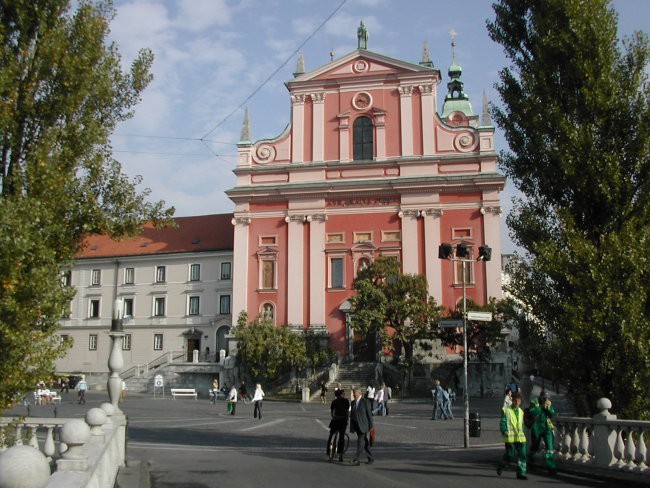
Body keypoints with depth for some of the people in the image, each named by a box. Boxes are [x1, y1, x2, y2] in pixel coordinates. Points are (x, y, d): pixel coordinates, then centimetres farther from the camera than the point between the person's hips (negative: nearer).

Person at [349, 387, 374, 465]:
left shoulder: (365, 401, -7)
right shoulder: (353, 403, 12)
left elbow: (369, 414, -7)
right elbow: (352, 415, 14)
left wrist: (371, 426, -8)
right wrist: (351, 427, 12)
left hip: (363, 425, -6)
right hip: (356, 426, 6)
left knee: (360, 442, -12)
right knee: (365, 443, 11)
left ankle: (356, 459, -16)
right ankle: (371, 458, 21)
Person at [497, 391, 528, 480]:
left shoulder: (521, 411, 15)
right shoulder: (506, 410, -2)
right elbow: (502, 423, -5)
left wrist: (522, 432, 17)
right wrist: (504, 432, -15)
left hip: (520, 437, 5)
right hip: (510, 437, -5)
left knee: (522, 455, -3)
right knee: (510, 455, 1)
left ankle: (521, 473, 3)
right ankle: (500, 467, 26)